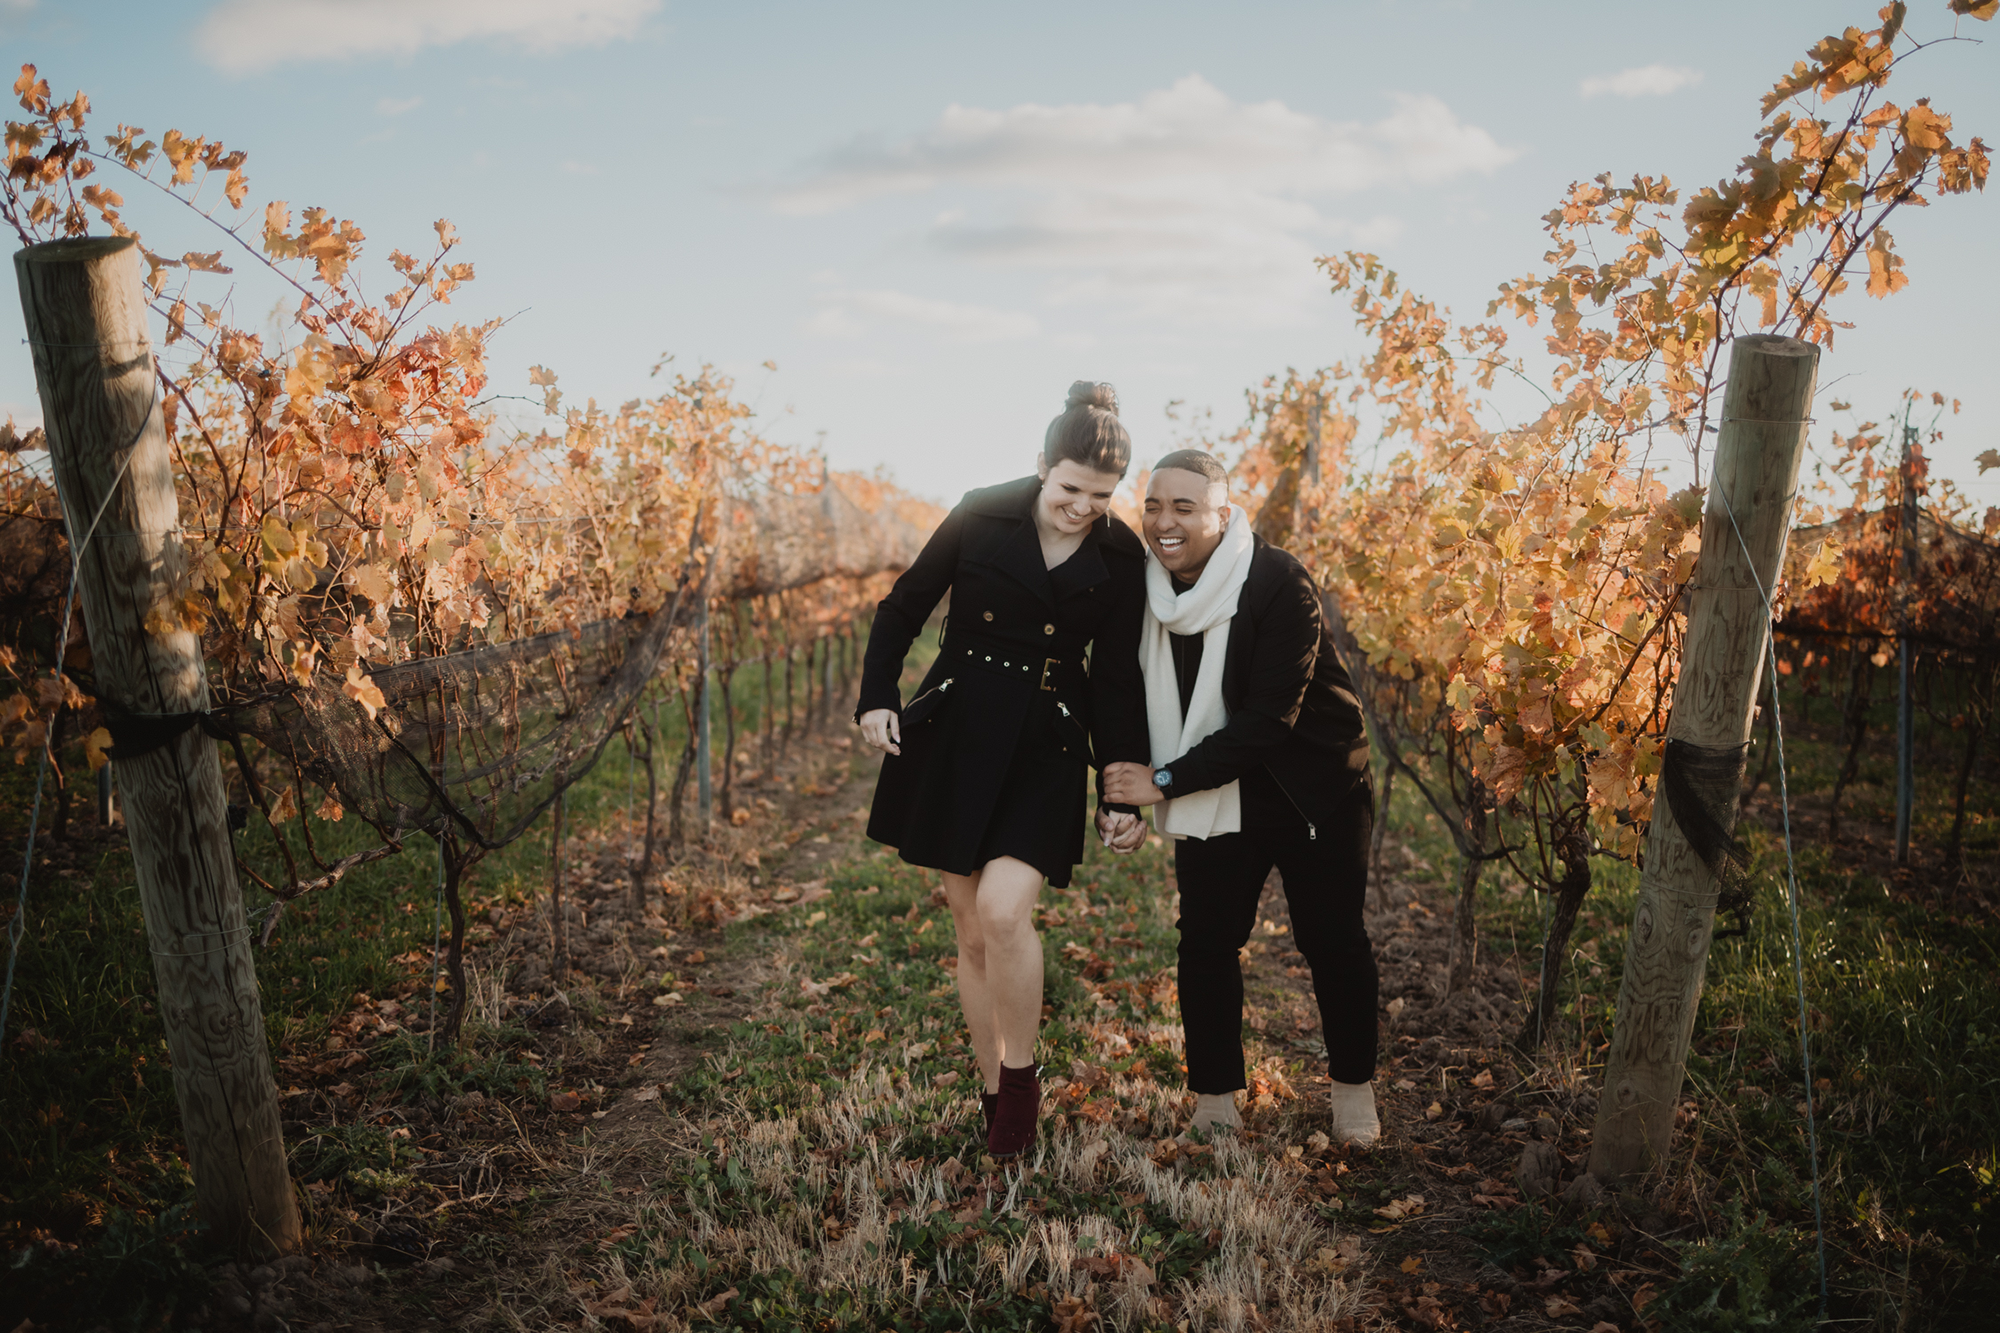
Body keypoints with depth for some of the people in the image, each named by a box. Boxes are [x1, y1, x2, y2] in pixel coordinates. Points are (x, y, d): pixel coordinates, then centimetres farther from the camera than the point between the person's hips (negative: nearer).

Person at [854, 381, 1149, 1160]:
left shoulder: (1121, 559, -2)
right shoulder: (982, 516, -5)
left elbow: (1115, 678, 3)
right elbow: (903, 607, 5)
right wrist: (878, 698, -5)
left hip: (1045, 751, -1)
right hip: (953, 738, 1)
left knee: (1003, 910, -19)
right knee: (973, 934, 7)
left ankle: (1021, 1075, 6)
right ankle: (997, 1094, 25)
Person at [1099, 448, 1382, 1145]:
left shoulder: (1281, 584, -23)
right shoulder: (1146, 587, -7)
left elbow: (1268, 719, -27)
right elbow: (1140, 697, 3)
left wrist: (1165, 780, -26)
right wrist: (1127, 797, -9)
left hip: (1314, 788, -4)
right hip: (1214, 794, 4)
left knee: (1331, 938, 4)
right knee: (1206, 938, 1)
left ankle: (1353, 1089, 26)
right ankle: (1215, 1100, 16)